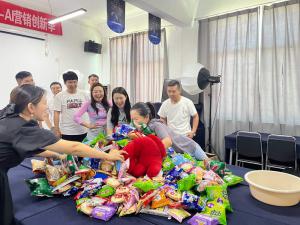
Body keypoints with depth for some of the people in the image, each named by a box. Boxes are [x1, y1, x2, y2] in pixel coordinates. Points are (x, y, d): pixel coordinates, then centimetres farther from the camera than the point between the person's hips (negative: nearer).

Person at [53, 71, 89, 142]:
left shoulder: (83, 94, 5)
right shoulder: (59, 96, -3)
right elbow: (56, 114, -3)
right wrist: (57, 130, -7)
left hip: (82, 131, 3)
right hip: (67, 132, -3)